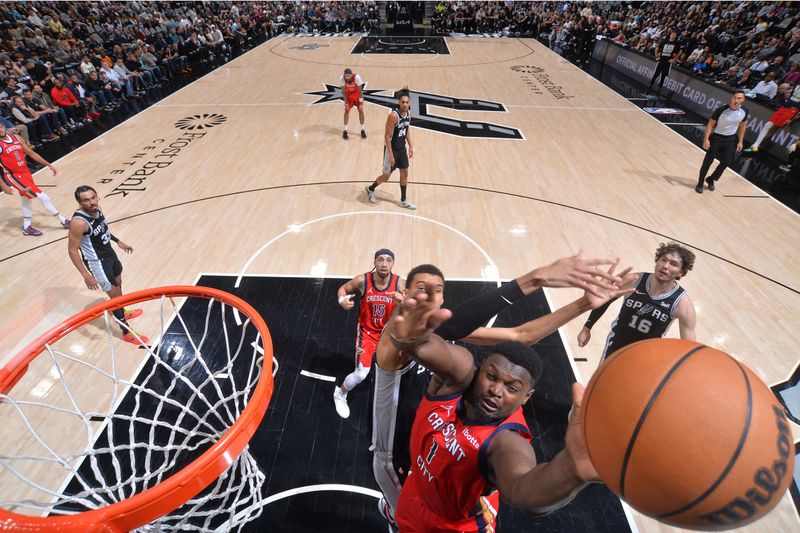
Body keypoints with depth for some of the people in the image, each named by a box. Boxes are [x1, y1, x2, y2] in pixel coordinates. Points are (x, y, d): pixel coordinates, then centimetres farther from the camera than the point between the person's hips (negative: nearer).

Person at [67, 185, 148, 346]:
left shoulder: (97, 209, -7)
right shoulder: (79, 222, -31)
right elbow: (72, 250, -25)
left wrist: (118, 241, 18)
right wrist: (86, 275, -28)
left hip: (109, 253, 9)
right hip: (97, 262, -9)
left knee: (118, 282, 28)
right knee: (115, 294, 0)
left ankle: (122, 312, 55)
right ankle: (127, 332, 15)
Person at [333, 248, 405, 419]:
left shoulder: (400, 283, -21)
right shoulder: (362, 280, -22)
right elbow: (342, 289, -3)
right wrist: (342, 301, -25)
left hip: (389, 330, 3)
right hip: (368, 331, -2)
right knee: (361, 374, -9)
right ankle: (340, 395, 23)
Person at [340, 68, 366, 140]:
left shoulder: (357, 77, -33)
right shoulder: (341, 78, -27)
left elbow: (360, 90, -22)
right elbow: (343, 91, -15)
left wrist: (361, 101, -22)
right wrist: (346, 102, -16)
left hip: (357, 94, -1)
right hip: (348, 94, 1)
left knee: (361, 110, -6)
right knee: (346, 110, -5)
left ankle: (362, 130, 7)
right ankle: (345, 130, 4)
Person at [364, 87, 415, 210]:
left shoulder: (408, 112, -2)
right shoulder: (393, 115, -25)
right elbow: (387, 136, -23)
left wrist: (411, 146, 12)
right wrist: (391, 155, -24)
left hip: (402, 147, 7)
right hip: (391, 148, -7)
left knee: (404, 173, 11)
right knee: (386, 176, 5)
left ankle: (403, 200, 25)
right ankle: (370, 189, 32)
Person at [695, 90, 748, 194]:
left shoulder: (744, 112, -5)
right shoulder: (721, 110, -19)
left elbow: (742, 126, 8)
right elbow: (710, 124, -13)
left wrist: (740, 141, 7)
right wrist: (706, 139, -20)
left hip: (731, 140, 4)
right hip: (716, 137, -4)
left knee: (726, 162, 6)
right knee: (708, 161, 0)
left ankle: (711, 179, 27)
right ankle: (700, 183, 12)